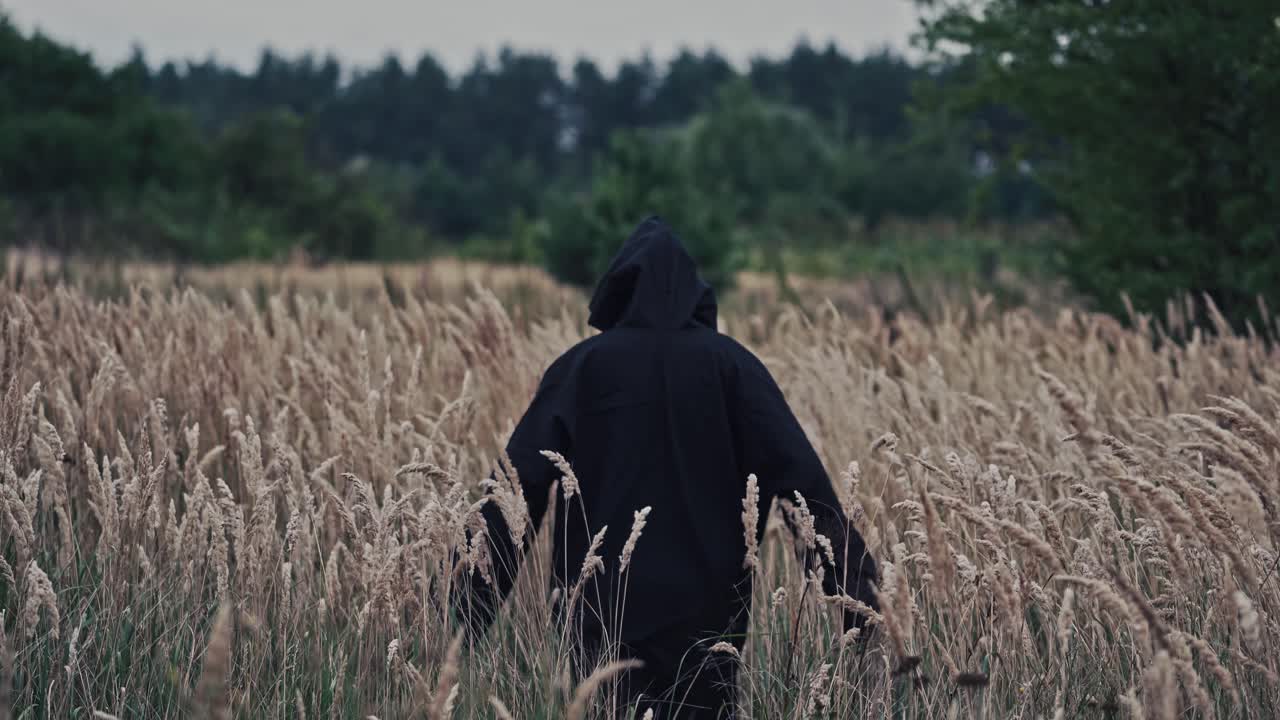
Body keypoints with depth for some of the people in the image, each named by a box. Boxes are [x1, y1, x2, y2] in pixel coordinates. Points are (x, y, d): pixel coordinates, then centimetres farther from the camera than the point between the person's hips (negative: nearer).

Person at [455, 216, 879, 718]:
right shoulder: (729, 363, 1)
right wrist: (850, 576, -4)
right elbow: (798, 470, -6)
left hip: (606, 601, 0)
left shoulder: (582, 366, 0)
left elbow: (521, 478, -3)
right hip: (707, 601, 0)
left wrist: (473, 597, 0)